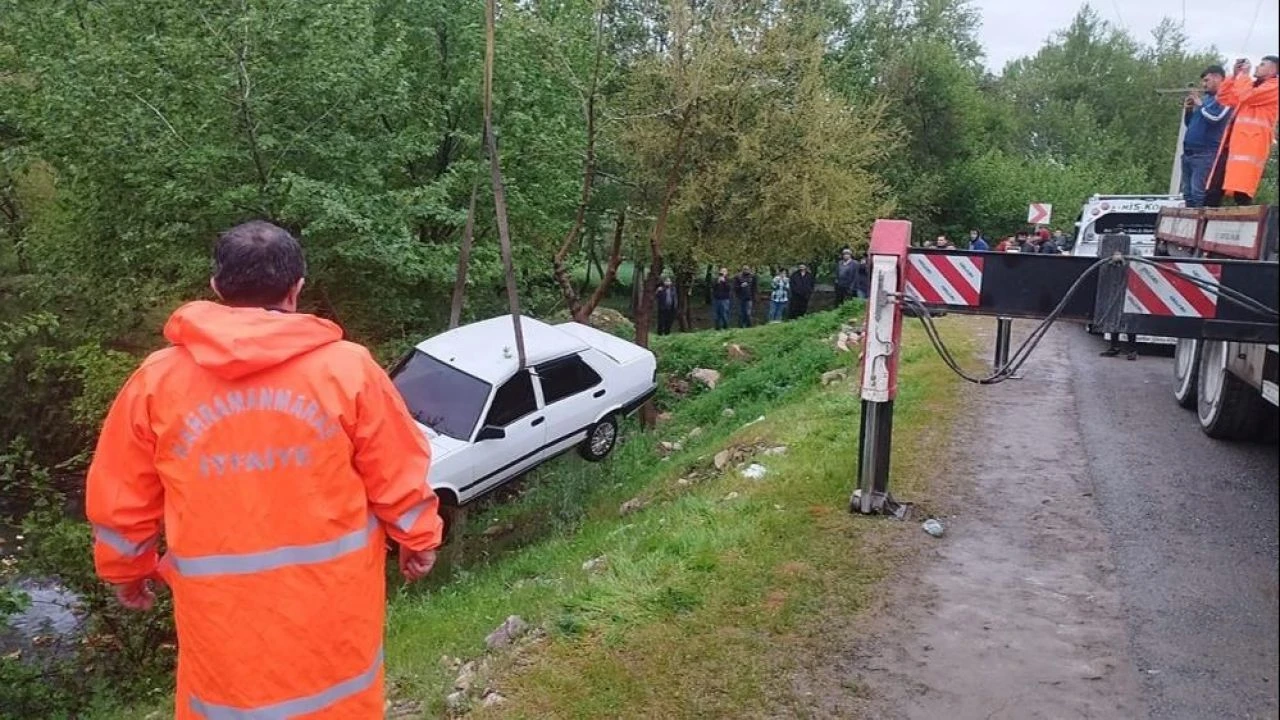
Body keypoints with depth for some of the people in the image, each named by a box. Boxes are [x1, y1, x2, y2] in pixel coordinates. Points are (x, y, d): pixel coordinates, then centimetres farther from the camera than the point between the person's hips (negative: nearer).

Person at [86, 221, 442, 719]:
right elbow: (398, 476, -3)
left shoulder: (156, 381, -5)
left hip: (221, 612, 1)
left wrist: (125, 570, 22)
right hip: (334, 599, -1)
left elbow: (120, 500, 5)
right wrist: (419, 540, 13)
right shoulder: (347, 369, -11)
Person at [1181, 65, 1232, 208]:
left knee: (1198, 194, -15)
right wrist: (1188, 110, 9)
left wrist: (1200, 105, -5)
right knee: (1188, 194, 7)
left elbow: (1215, 117, -20)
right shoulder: (1205, 98, 22)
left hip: (1206, 154, -9)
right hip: (1188, 152, 9)